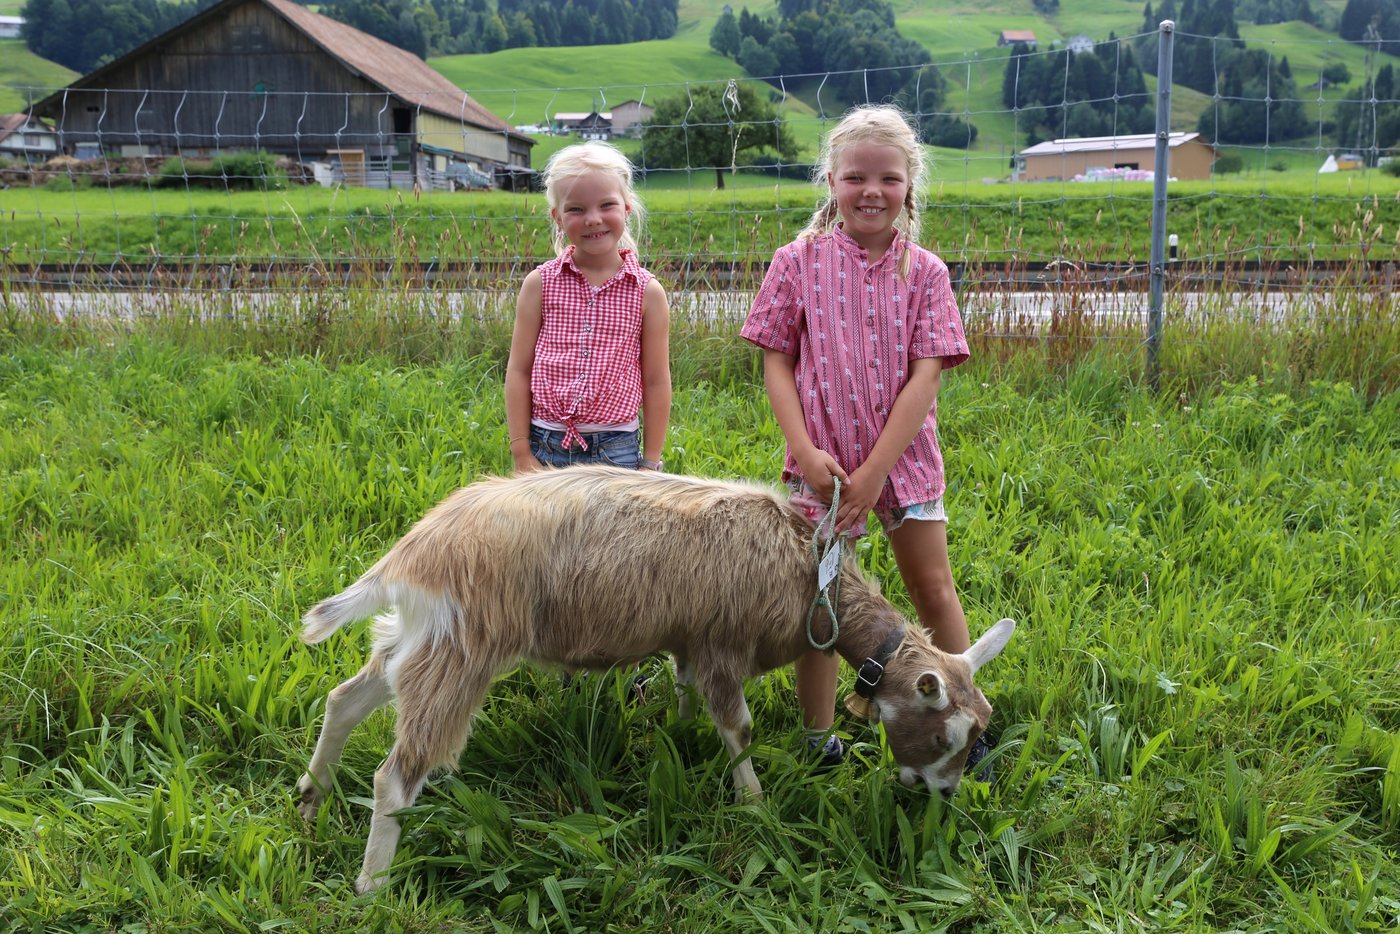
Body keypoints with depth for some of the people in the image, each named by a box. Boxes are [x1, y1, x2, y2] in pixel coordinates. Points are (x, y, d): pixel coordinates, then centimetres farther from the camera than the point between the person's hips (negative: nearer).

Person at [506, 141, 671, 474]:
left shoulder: (647, 292, -1)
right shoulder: (540, 283, 0)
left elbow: (656, 381, 3)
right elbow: (519, 370, 2)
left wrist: (651, 462, 3)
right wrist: (521, 454, -1)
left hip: (617, 450, 0)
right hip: (546, 448, 1)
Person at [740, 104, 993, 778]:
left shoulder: (924, 271, -3)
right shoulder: (799, 262, -3)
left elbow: (926, 375, -9)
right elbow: (776, 364, -2)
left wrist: (875, 469, -16)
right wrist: (806, 451, -14)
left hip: (903, 457, 1)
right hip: (821, 462, 0)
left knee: (934, 589, 8)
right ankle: (819, 745, 21)